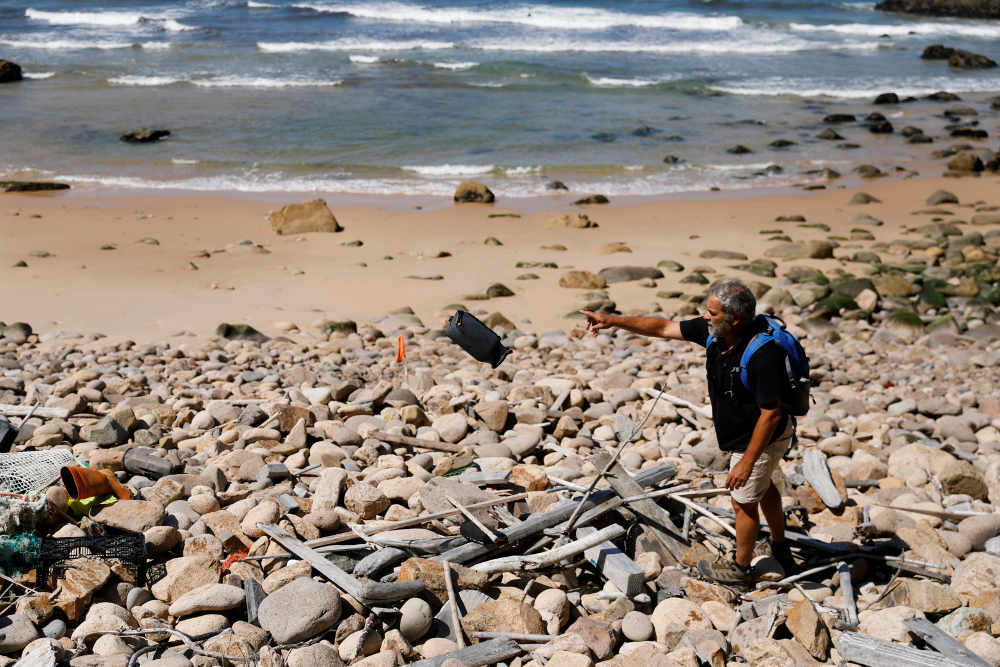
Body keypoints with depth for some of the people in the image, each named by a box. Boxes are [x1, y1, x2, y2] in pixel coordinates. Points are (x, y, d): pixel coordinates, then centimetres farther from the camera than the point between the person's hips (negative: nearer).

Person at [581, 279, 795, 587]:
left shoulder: (761, 355, -38)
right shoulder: (713, 331, -14)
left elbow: (771, 413, -33)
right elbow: (664, 328, -5)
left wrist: (747, 461, -28)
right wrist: (612, 320, -10)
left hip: (764, 436, -9)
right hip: (744, 431, 9)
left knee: (743, 502, 10)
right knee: (763, 486, 29)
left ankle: (740, 567, 33)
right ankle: (779, 548, 52)